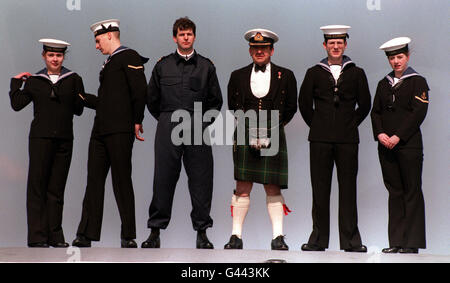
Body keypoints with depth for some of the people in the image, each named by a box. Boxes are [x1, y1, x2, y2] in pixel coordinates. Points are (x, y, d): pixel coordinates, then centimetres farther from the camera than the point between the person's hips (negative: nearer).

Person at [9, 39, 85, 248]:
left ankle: (55, 236, 10)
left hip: (64, 138, 1)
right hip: (40, 137, -1)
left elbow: (78, 109, 5)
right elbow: (17, 104, 4)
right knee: (37, 185, -3)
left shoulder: (73, 79, 9)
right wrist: (16, 82, 4)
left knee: (57, 187, 5)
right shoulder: (34, 81, 10)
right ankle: (37, 236, 0)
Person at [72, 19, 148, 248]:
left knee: (122, 182, -5)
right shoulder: (109, 63, 24)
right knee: (94, 180, 6)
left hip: (120, 130, -9)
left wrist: (137, 121, -13)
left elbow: (140, 90, -12)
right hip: (101, 130, 9)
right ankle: (85, 235, 8)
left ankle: (128, 237, 1)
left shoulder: (129, 57, -3)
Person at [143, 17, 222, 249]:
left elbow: (216, 101, 16)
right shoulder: (163, 66, 10)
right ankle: (155, 231, 5)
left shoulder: (206, 66, 10)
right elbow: (151, 99, 17)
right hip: (168, 131, 0)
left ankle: (202, 232, 7)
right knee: (163, 180, -2)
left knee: (201, 181, -1)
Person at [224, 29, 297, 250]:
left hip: (274, 138, -1)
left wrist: (269, 134, 1)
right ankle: (236, 236, 3)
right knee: (242, 188, -2)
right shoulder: (237, 76, 10)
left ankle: (278, 237, 4)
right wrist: (251, 135, 0)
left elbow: (290, 109, 7)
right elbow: (233, 109, 10)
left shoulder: (285, 76, 7)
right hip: (244, 138, 1)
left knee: (273, 188, 0)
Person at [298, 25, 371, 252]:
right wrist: (317, 125, 7)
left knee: (348, 189, 0)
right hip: (320, 139, 0)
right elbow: (304, 103, 9)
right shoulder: (314, 73, 8)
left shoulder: (356, 73, 9)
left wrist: (351, 124, 8)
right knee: (320, 190, 1)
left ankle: (350, 240, 6)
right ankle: (318, 239, 8)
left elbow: (364, 105, 11)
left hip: (347, 139, 0)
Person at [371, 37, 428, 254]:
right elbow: (375, 112, 13)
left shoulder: (418, 82, 1)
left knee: (412, 192, -3)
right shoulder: (383, 84, 16)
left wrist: (398, 136, -14)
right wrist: (380, 134, -6)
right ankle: (396, 241, 7)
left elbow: (418, 113, -9)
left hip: (409, 144, -5)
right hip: (386, 145, 5)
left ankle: (412, 242, 0)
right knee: (394, 192, 5)